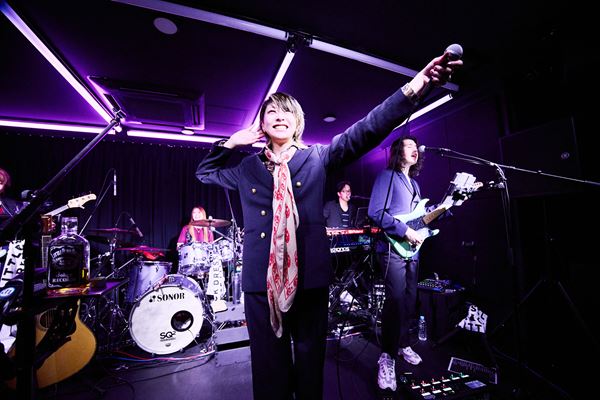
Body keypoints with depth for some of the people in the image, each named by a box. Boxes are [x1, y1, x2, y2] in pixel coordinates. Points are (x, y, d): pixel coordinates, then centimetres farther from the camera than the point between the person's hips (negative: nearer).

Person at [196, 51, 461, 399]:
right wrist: (231, 142, 7)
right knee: (270, 370, 14)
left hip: (310, 278, -1)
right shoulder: (247, 168, 10)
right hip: (261, 281, 2)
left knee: (311, 364, 16)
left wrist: (413, 88, -18)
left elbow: (363, 132, -7)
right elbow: (205, 172, 23)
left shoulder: (318, 158, 3)